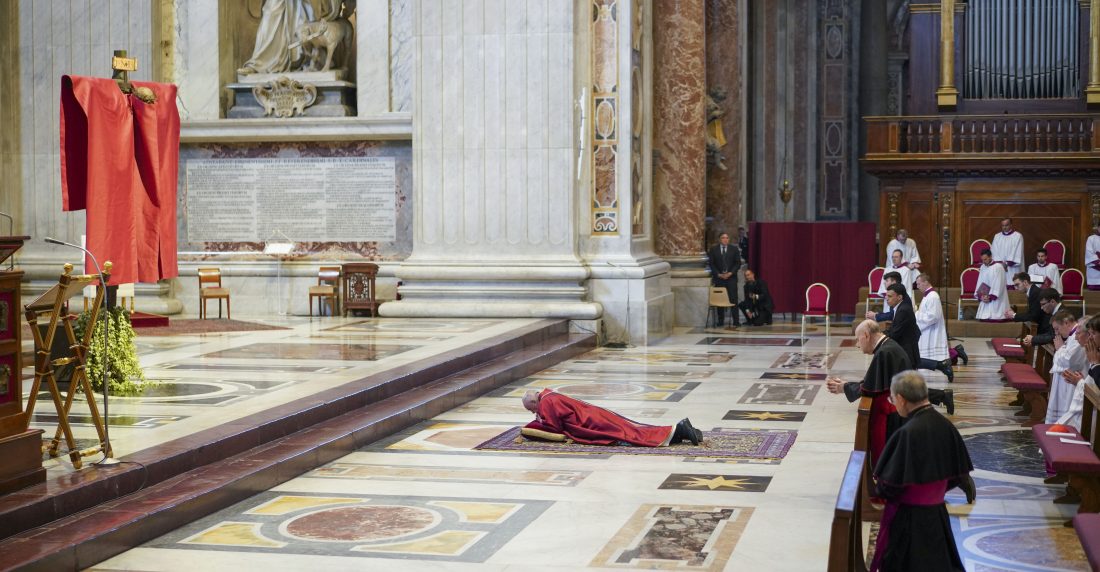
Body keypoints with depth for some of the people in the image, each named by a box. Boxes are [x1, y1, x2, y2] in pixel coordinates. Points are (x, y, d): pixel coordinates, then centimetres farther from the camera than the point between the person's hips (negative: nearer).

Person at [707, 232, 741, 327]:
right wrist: (718, 274, -8)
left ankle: (736, 322, -3)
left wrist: (730, 273, -9)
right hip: (719, 277, 1)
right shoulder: (713, 249, 6)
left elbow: (738, 263, 4)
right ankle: (720, 322, 5)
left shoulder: (734, 249, 6)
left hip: (731, 277, -1)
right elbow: (712, 264, 4)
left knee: (733, 300, -5)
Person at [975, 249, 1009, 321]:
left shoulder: (998, 267, -7)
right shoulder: (983, 267, 12)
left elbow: (998, 284, -12)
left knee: (994, 318, -17)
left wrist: (991, 297, -17)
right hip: (985, 298, 6)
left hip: (996, 299, -5)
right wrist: (980, 296, -6)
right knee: (984, 318, -7)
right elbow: (980, 283, 9)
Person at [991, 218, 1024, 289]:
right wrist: (1001, 263, -9)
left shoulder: (1018, 236, 1)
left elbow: (1017, 253, -7)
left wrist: (1007, 263, -13)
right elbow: (995, 252, 5)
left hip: (1012, 269, -3)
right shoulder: (997, 237, 12)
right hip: (999, 268, 3)